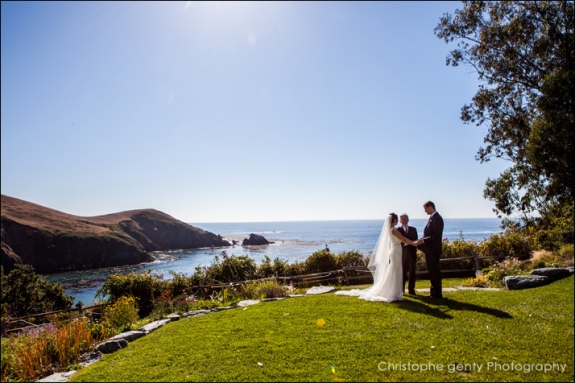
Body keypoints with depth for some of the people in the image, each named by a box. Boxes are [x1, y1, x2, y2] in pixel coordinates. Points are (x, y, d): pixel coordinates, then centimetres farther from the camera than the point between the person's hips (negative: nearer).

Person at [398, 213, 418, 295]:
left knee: (412, 272, 5)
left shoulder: (413, 229, 13)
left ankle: (411, 290, 12)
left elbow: (415, 241, 9)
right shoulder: (398, 230, 2)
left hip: (412, 253, 3)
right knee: (402, 272, 3)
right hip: (402, 254, -3)